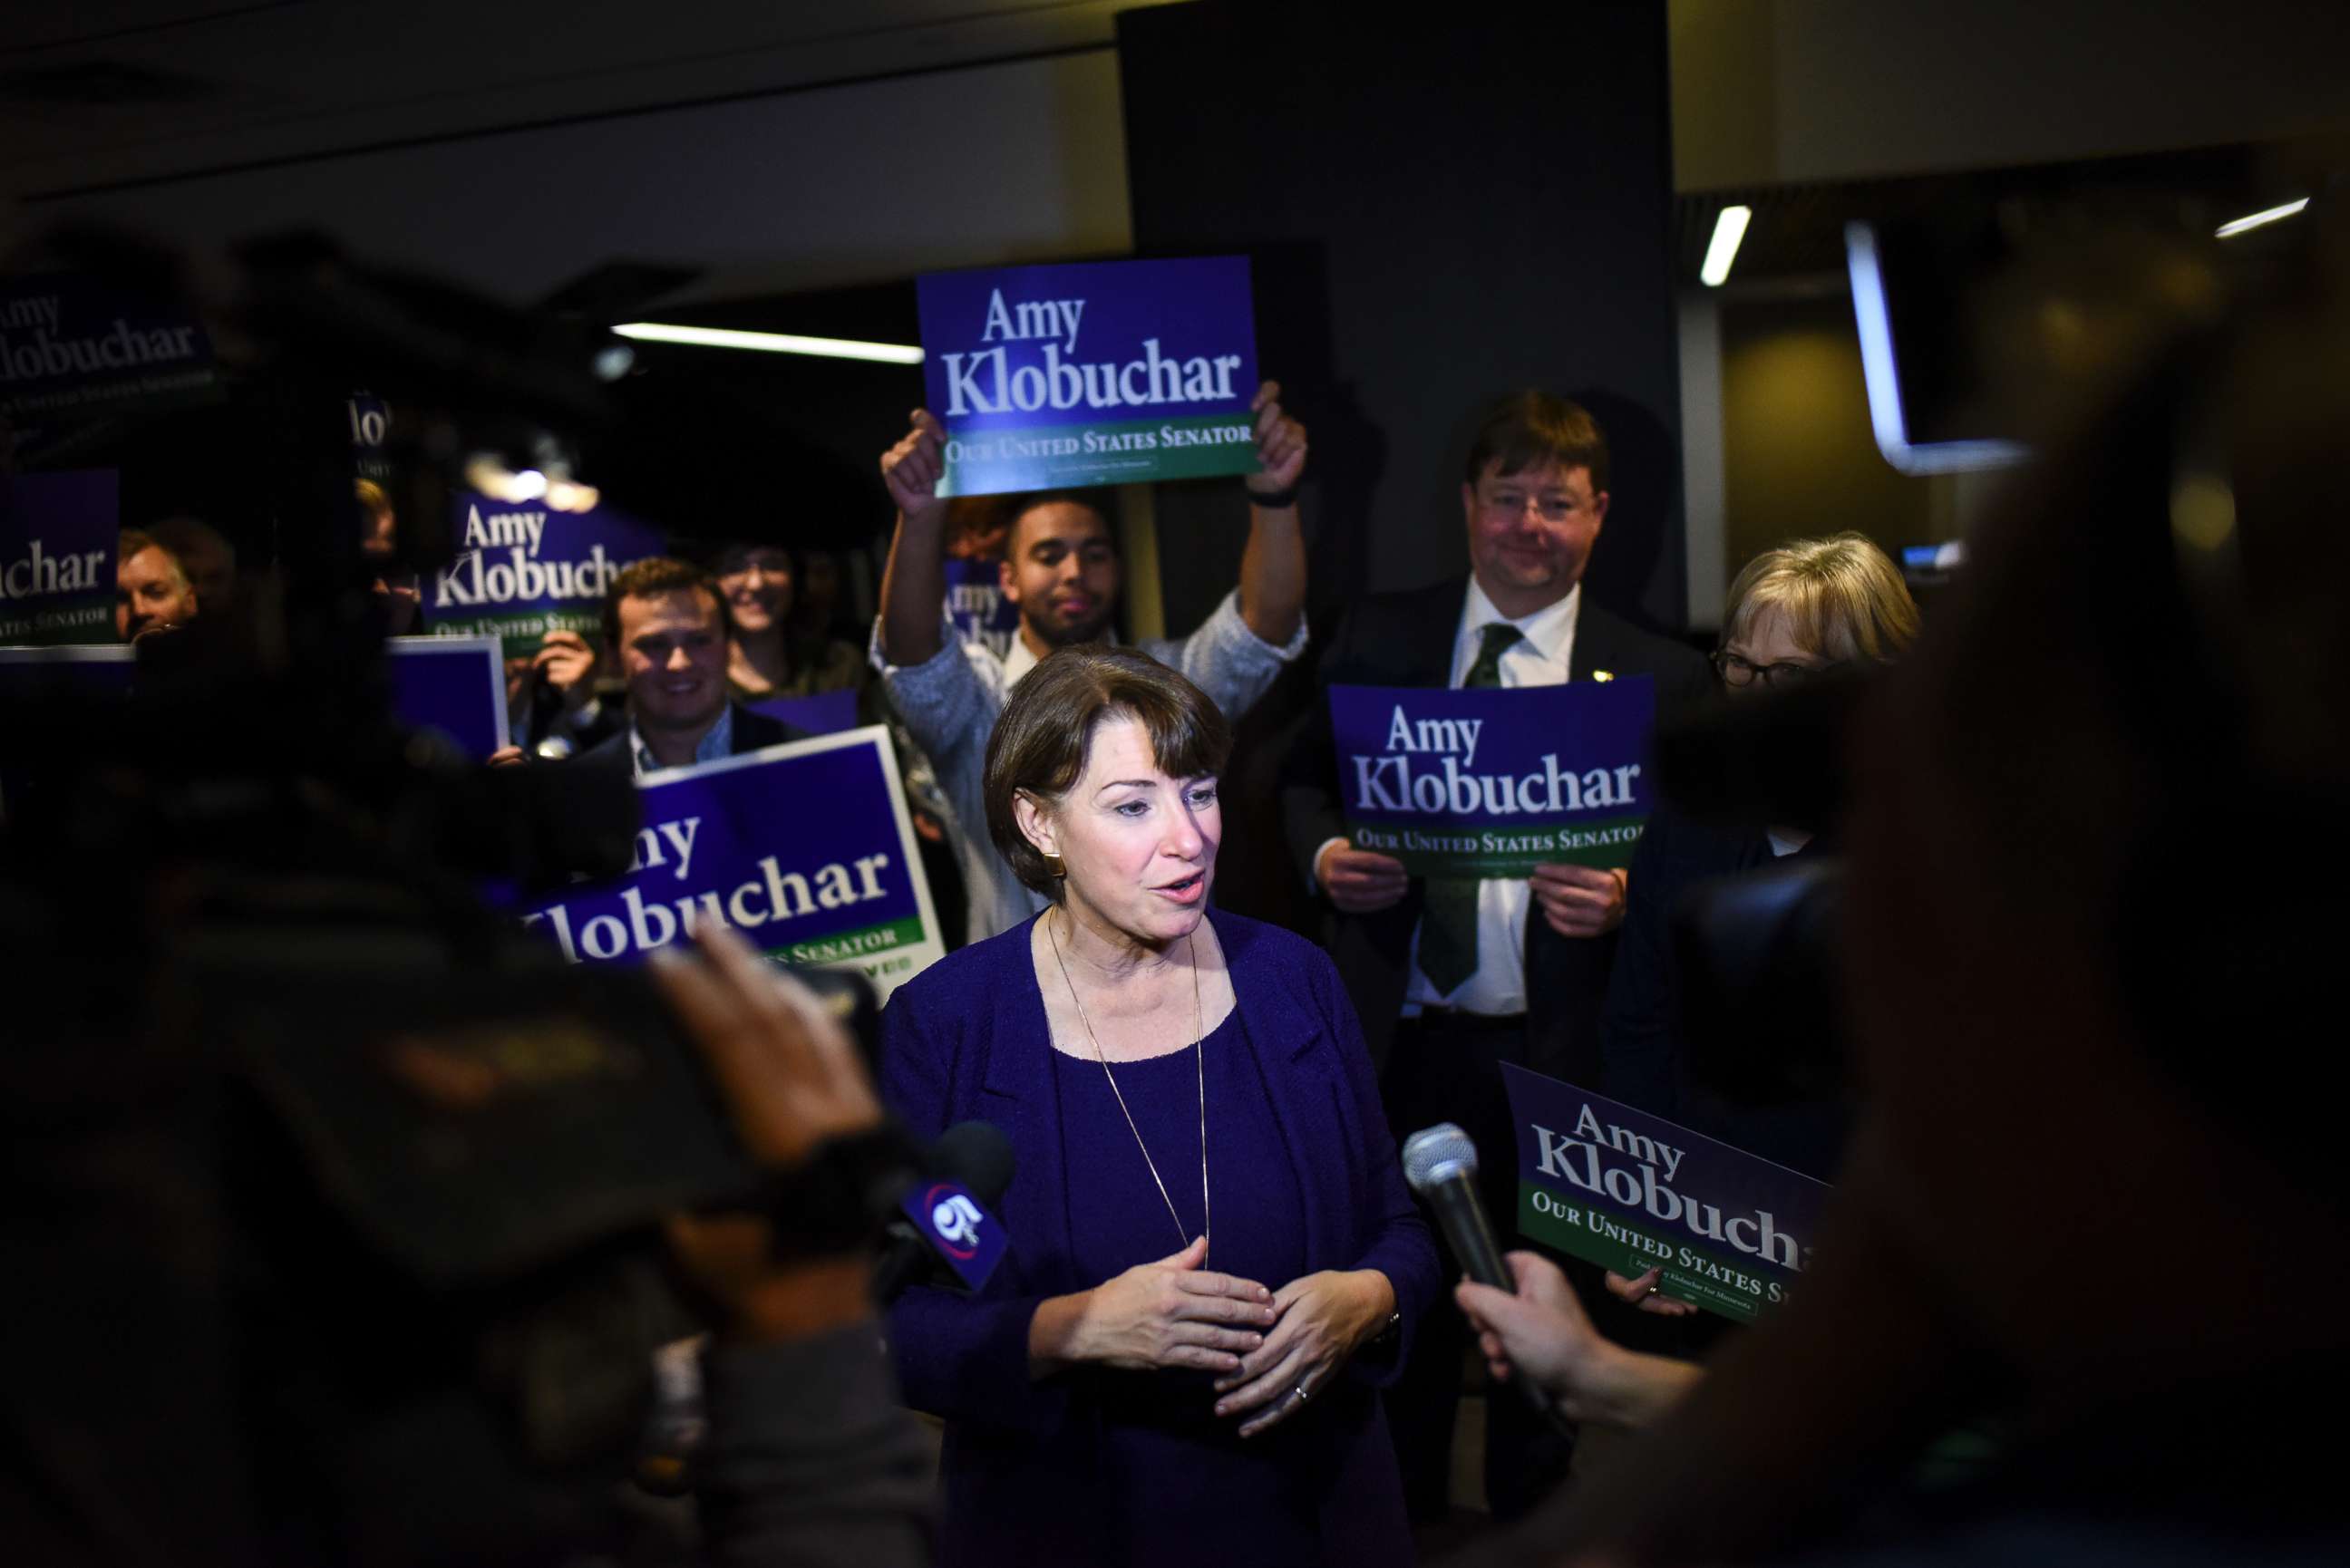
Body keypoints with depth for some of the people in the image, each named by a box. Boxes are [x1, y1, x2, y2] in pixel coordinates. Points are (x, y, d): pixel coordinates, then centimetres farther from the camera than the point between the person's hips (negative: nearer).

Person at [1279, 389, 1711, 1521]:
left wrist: (1624, 903, -21)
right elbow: (1304, 779, 12)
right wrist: (1324, 854, -10)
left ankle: (1530, 1523, 40)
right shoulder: (1379, 636, 5)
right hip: (1400, 1045, 1)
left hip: (1559, 1057, -1)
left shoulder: (1659, 679, -1)